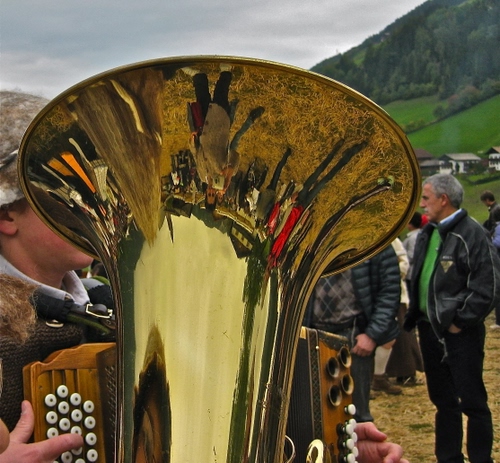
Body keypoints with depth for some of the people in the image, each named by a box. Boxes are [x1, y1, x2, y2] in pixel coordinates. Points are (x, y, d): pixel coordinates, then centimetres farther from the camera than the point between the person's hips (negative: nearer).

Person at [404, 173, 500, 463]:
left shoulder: (472, 235, -15)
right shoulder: (427, 234, 11)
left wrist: (461, 321, -15)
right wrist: (414, 315, 10)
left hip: (460, 332, -8)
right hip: (430, 330, 8)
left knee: (472, 402, 1)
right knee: (443, 400, 17)